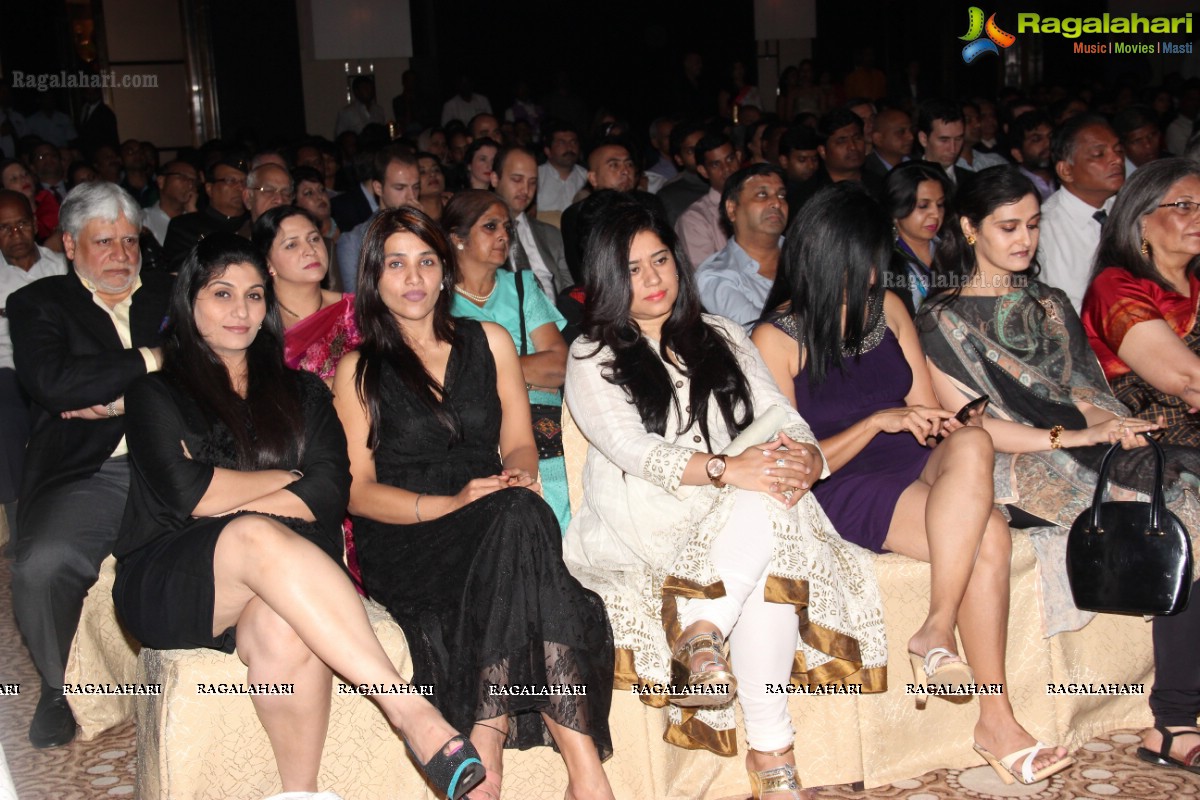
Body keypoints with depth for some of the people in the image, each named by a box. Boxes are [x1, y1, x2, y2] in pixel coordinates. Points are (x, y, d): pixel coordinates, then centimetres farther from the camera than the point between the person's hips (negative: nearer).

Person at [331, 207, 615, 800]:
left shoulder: (488, 342, 19)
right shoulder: (359, 371, 11)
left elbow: (519, 444, 15)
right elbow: (358, 489, 2)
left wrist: (517, 476, -12)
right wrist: (449, 504, -15)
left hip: (493, 527, 3)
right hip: (403, 543, -3)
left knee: (518, 513, -36)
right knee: (518, 518, -36)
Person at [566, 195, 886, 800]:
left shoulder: (720, 337, 20)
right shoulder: (592, 358, 6)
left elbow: (782, 417, 9)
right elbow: (632, 447, -11)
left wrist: (804, 456, -16)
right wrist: (726, 468, -27)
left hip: (741, 519, 4)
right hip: (643, 524, -3)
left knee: (773, 494, -32)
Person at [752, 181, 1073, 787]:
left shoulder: (886, 307, 12)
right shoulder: (776, 338, -3)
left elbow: (927, 412, 15)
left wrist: (941, 424, -8)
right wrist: (879, 421, -14)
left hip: (917, 471, 5)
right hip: (846, 491, -5)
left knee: (971, 445, -31)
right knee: (987, 533, -29)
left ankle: (936, 635, -25)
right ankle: (996, 719, -23)